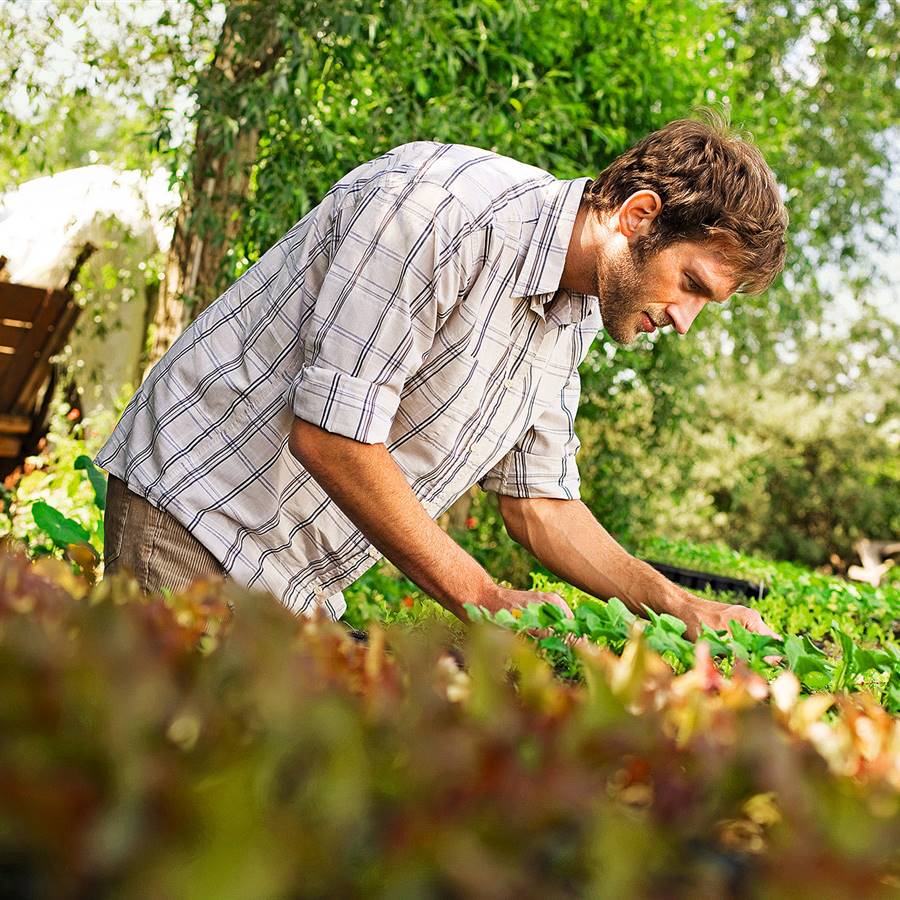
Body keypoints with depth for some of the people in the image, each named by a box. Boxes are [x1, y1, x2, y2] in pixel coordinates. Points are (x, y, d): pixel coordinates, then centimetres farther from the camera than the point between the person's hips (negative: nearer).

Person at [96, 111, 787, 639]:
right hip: (197, 508, -7)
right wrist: (485, 600, -21)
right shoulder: (448, 203, -24)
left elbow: (539, 506, 10)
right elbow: (329, 435, -26)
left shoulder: (574, 315, 5)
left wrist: (682, 609, -1)